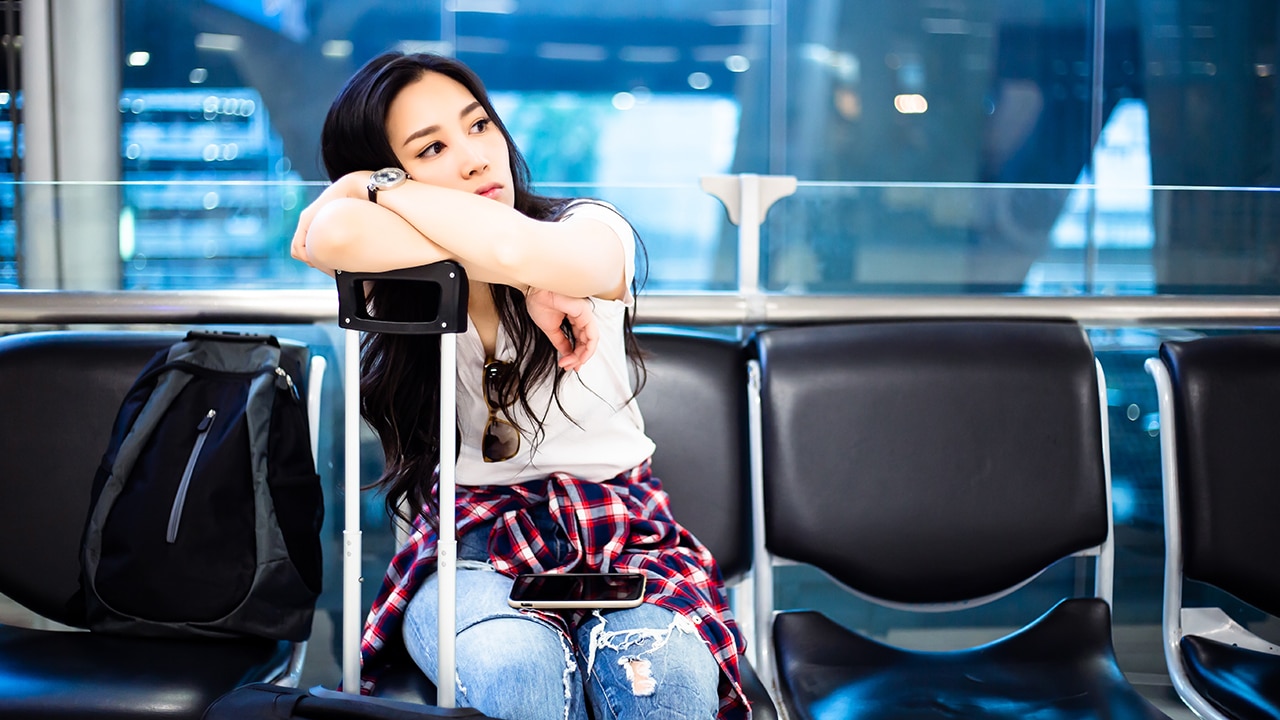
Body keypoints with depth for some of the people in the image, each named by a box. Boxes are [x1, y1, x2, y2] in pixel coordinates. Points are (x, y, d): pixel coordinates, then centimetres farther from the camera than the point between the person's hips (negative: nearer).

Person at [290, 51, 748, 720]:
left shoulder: (595, 230, -3)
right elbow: (333, 234, -28)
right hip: (470, 543, 0)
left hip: (617, 534, 0)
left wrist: (378, 188, -14)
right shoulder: (391, 285, -1)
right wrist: (524, 282, -23)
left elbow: (523, 251, -29)